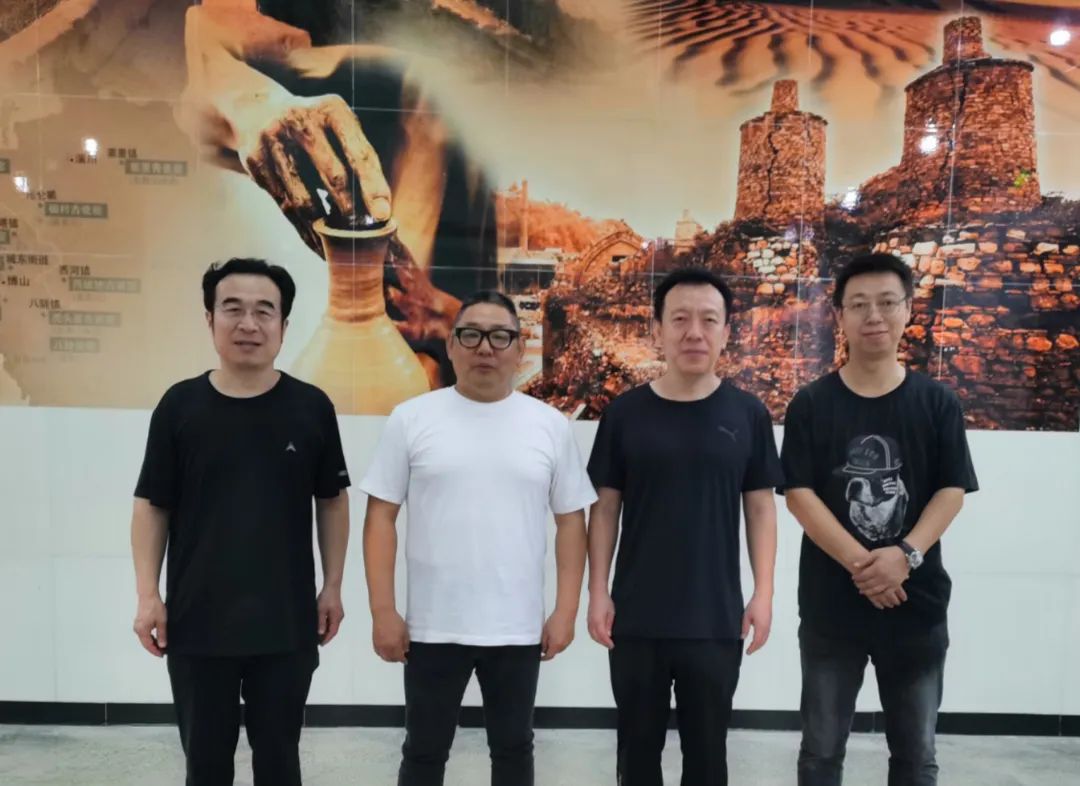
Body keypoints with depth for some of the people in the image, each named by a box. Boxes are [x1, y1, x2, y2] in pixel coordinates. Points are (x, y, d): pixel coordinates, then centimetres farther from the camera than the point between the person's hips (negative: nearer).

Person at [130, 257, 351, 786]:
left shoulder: (311, 407, -4)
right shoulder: (179, 405, -3)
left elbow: (332, 502, 4)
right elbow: (152, 506, 2)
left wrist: (332, 587, 3)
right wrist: (148, 595, -3)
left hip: (287, 622, 0)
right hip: (196, 622, 1)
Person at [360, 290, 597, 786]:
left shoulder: (551, 425, 0)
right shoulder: (411, 419, -4)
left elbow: (571, 521, 3)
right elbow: (382, 516, -3)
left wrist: (566, 611, -1)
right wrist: (383, 610, -7)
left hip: (519, 629, 1)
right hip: (433, 626, -1)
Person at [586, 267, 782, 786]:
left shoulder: (747, 415, -1)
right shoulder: (625, 413, -1)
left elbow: (761, 508, 4)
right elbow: (605, 508, 2)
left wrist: (763, 592, -2)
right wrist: (598, 591, -2)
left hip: (717, 619, 0)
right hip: (636, 617, 0)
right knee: (638, 744, 15)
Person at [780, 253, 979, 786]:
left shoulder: (937, 402, 2)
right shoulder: (811, 405, -2)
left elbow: (952, 491, -2)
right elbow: (799, 494, -8)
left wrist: (906, 554, -18)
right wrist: (859, 563, -18)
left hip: (917, 602, 1)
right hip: (829, 602, -1)